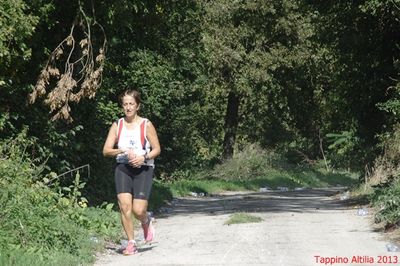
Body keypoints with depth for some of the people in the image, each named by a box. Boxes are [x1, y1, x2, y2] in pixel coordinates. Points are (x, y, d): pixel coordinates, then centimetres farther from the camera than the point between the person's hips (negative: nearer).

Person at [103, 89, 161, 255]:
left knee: (138, 210, -11)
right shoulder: (117, 126, 6)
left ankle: (146, 222, 27)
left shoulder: (146, 125, 0)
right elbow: (106, 151, 3)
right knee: (124, 205, -15)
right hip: (123, 168, 2)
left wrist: (144, 157, -15)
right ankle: (131, 243, -1)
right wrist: (123, 151, -14)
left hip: (143, 169, -2)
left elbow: (157, 149, 3)